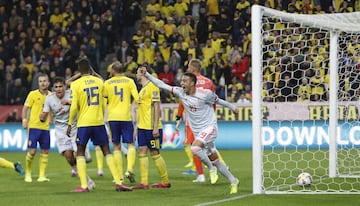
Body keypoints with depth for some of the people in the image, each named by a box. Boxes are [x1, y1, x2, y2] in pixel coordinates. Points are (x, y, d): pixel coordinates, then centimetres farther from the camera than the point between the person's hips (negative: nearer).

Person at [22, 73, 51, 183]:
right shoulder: (33, 94, -3)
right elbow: (25, 108, 0)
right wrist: (24, 120, -11)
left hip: (45, 127, 4)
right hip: (34, 126, -4)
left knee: (45, 151, 1)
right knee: (32, 151, -8)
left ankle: (42, 175, 6)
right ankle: (27, 173, 12)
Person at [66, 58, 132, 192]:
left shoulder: (76, 84, -5)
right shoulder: (99, 82, 6)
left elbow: (74, 107, -9)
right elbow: (103, 105, 11)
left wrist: (70, 124, 0)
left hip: (83, 123, -3)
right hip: (99, 122, 3)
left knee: (80, 152, 7)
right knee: (107, 151, 8)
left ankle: (84, 185, -3)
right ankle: (118, 182, 0)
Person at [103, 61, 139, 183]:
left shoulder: (107, 83, 4)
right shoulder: (129, 81, 3)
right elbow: (137, 98, -5)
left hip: (112, 117, 1)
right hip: (126, 116, -1)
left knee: (116, 146, 7)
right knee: (131, 144, 6)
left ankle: (120, 175, 4)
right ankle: (129, 169, -16)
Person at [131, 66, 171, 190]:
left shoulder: (152, 87, -12)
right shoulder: (143, 89, 16)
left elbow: (156, 107, -16)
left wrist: (155, 127, -20)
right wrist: (138, 124, 22)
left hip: (151, 127, -9)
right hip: (142, 127, 9)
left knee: (155, 154, -3)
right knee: (142, 152, 1)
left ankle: (165, 182, 8)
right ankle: (144, 183, 0)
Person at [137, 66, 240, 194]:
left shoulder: (205, 94, -15)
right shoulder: (180, 92, -2)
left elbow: (218, 101, 2)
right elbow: (162, 85, -4)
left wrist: (233, 107, 16)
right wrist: (146, 75, -12)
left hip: (209, 127, -6)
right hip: (197, 131, 6)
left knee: (195, 148, -30)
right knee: (215, 161, 9)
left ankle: (211, 169, -8)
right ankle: (233, 181, 22)